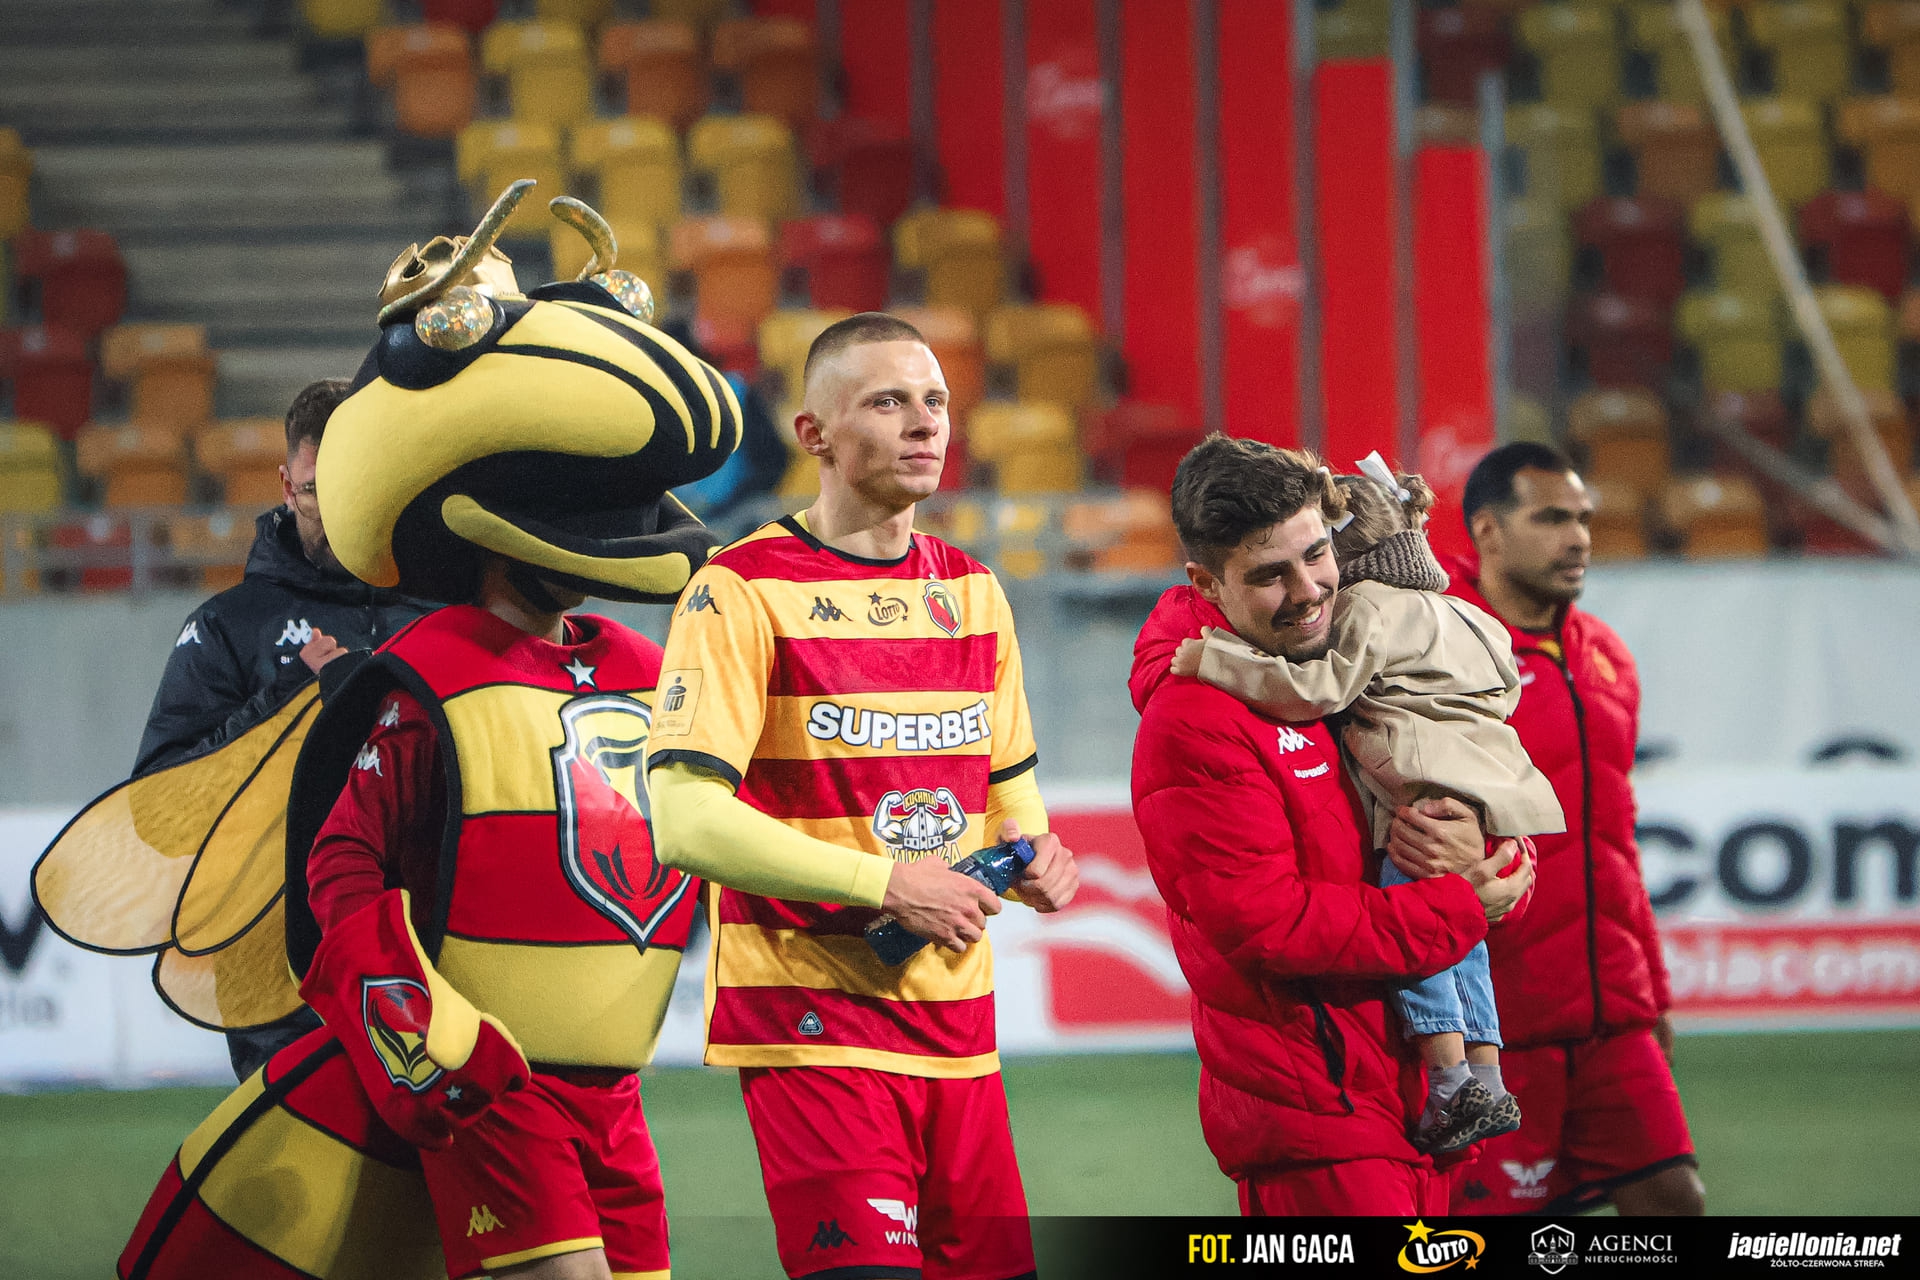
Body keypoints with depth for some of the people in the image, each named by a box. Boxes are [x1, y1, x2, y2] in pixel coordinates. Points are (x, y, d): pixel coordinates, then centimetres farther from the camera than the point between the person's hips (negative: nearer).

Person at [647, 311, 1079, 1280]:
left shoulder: (971, 591, 14)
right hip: (810, 1020, -7)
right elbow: (684, 821, -17)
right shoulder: (743, 591, -8)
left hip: (956, 1018, 7)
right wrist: (886, 884, -18)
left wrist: (1033, 853, 2)